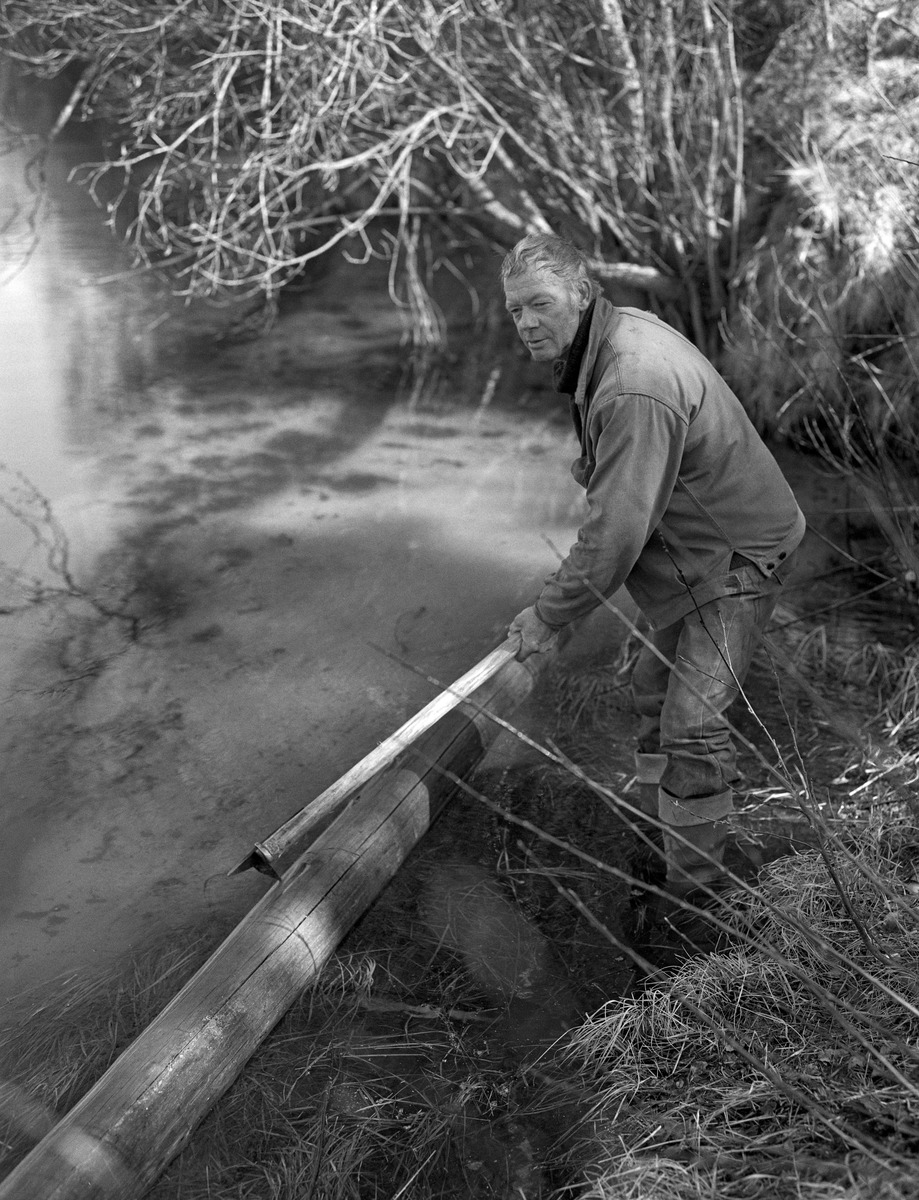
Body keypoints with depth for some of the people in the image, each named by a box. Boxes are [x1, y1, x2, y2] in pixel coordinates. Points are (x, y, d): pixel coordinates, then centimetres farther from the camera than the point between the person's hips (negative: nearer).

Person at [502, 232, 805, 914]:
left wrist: (549, 615, -21)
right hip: (695, 548, 11)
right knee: (657, 691, 22)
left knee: (692, 725, -14)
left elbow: (617, 532, -31)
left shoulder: (636, 387, -33)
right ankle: (662, 831, 43)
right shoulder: (623, 329, 1)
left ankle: (695, 891, 4)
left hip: (737, 558, -11)